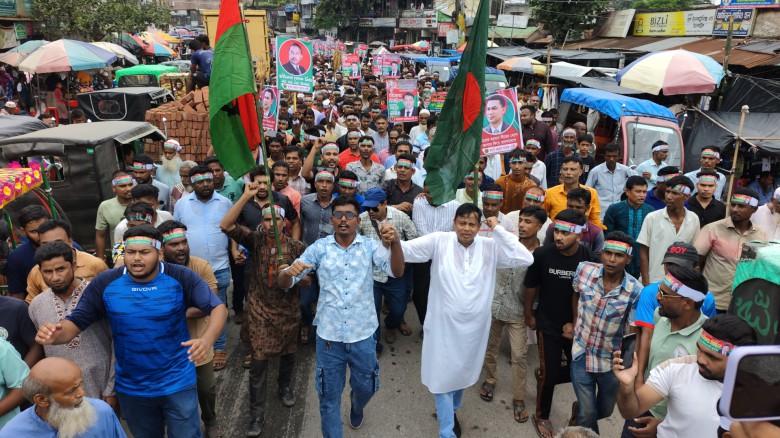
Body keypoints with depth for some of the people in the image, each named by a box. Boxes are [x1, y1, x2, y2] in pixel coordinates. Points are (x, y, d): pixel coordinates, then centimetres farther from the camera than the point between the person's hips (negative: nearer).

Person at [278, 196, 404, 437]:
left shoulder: (371, 246, -5)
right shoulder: (319, 248, -4)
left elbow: (397, 271, -20)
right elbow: (284, 282, -6)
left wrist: (395, 242, -40)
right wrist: (289, 272, -32)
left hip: (363, 334, 1)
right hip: (329, 335, -1)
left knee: (366, 387, 22)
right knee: (329, 398, 12)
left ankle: (356, 407, 57)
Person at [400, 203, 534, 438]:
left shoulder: (490, 247, -7)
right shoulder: (439, 241, -12)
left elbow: (525, 259, -16)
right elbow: (406, 250, -20)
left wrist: (499, 230, -16)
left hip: (474, 326, 3)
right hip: (443, 324, -3)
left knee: (462, 372, 25)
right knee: (443, 375, 8)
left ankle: (452, 410, 54)